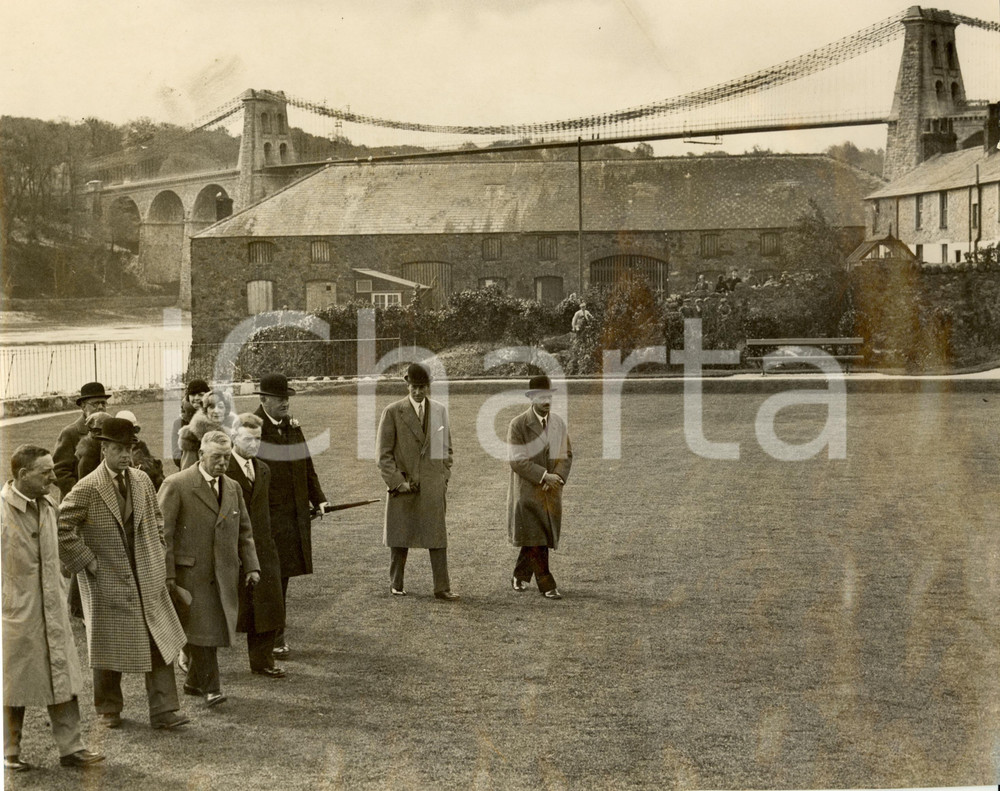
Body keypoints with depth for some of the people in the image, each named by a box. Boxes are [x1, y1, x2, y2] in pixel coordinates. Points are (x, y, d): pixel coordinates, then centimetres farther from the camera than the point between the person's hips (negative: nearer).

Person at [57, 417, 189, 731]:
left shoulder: (142, 480, 5)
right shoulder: (87, 489, -12)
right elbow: (61, 528, -12)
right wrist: (87, 561, -11)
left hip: (147, 576, 4)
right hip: (108, 580, -4)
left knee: (160, 643, 1)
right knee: (109, 648, 8)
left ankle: (163, 711, 6)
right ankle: (109, 710, 26)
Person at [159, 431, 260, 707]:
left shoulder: (233, 488, 13)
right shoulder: (176, 485, -6)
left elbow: (244, 531, 19)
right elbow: (162, 533, -8)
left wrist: (251, 566, 7)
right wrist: (167, 574, -12)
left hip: (224, 574, 6)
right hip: (190, 572, -6)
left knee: (215, 627, 6)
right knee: (202, 628, -10)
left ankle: (194, 681, 22)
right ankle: (210, 687, -1)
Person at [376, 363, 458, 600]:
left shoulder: (440, 411, 9)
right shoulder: (393, 412, -2)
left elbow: (446, 448, 18)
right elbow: (384, 454, -2)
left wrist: (444, 477, 8)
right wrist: (397, 482, -9)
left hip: (433, 486, 2)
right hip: (403, 485, -2)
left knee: (438, 537, -1)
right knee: (400, 538, 6)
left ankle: (442, 588, 2)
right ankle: (396, 585, 19)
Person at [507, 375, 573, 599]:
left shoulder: (558, 423, 9)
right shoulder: (518, 425, -8)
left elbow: (566, 454, 12)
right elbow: (517, 460, -13)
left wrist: (558, 477, -7)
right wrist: (544, 476, -18)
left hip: (552, 491, 5)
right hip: (527, 491, -5)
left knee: (534, 539, 12)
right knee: (536, 540, -7)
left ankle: (520, 577, 30)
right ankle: (546, 586, -3)